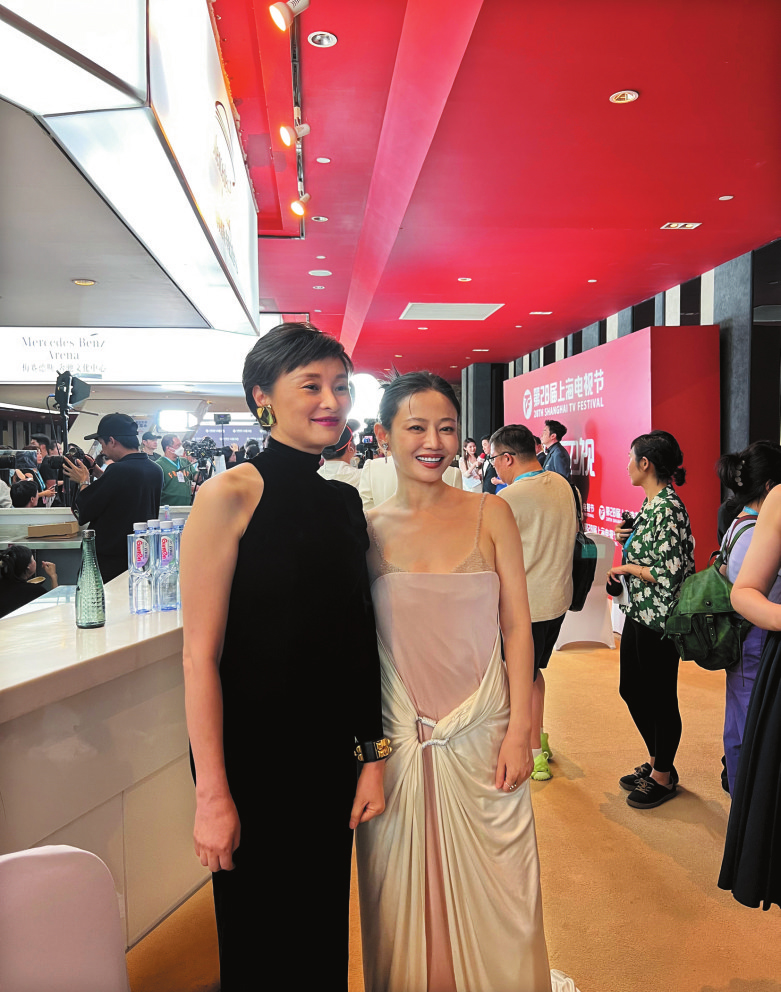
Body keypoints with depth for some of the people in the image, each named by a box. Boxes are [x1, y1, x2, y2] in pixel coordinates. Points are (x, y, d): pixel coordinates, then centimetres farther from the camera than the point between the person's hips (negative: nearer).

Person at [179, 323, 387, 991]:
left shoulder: (346, 502, 4)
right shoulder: (231, 496, -14)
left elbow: (357, 645, 7)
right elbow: (200, 655, -16)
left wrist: (374, 757, 5)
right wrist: (212, 796, -16)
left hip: (331, 757, 5)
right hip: (253, 755, -5)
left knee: (324, 934, 21)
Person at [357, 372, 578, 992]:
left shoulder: (490, 514, -1)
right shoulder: (365, 528, -3)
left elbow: (517, 626, -1)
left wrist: (519, 731, -6)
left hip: (482, 732, 0)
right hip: (398, 738, 0)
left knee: (491, 892, 14)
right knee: (406, 893, 16)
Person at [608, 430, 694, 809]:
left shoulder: (668, 509, -21)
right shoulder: (651, 504, 9)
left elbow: (669, 573, -25)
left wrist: (627, 567, -14)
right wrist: (631, 539, 6)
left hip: (659, 618, -10)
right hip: (638, 612, 10)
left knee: (660, 697, 7)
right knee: (632, 690, 19)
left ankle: (663, 776, 25)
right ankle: (655, 762, 37)